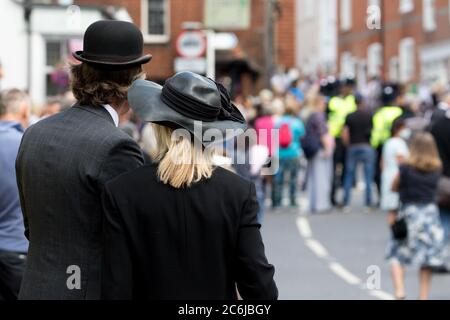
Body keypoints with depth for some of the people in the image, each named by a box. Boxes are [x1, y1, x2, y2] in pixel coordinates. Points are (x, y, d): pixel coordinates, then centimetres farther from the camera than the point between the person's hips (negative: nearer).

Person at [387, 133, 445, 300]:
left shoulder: (406, 169, -8)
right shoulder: (436, 169, 2)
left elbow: (394, 187, 5)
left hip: (409, 213, -3)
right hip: (431, 212, 3)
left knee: (397, 256, 4)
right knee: (426, 261, 9)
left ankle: (399, 291, -13)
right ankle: (423, 296, 10)